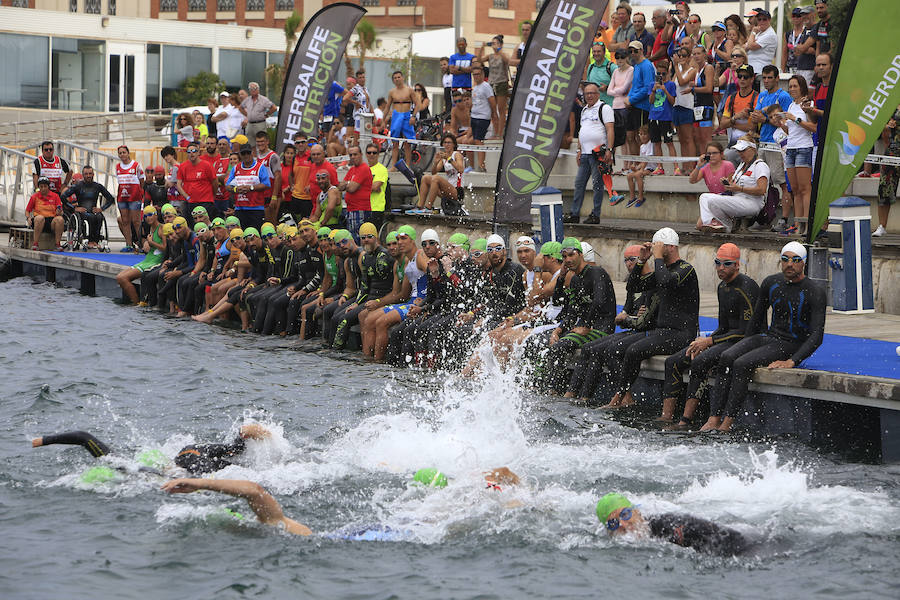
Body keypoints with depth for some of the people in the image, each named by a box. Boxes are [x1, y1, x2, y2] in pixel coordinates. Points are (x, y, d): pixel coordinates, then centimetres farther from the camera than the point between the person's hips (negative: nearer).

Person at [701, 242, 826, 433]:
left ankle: (726, 425, -29)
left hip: (791, 345, -6)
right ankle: (714, 419, -27)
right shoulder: (771, 283, 7)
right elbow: (757, 319, 21)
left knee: (742, 365, -29)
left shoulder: (815, 292, -11)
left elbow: (817, 336, -16)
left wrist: (791, 362, -25)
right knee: (726, 358, -22)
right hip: (768, 337, 6)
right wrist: (744, 345, 13)